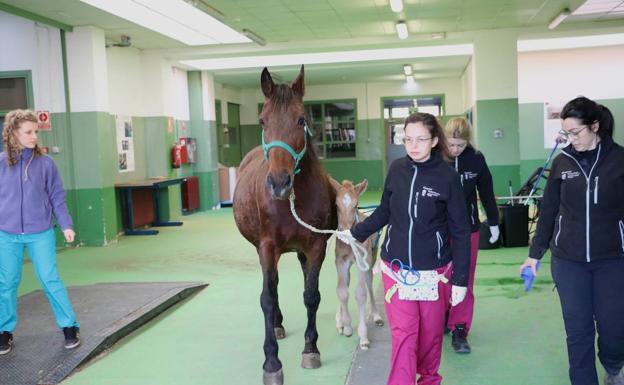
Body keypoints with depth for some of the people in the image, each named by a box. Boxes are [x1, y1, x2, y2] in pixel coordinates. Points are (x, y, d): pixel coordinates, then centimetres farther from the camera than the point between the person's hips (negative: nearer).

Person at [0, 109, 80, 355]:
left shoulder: (45, 163, -2)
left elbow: (57, 197, 2)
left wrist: (66, 225, -4)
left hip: (40, 233, -1)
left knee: (50, 280, 0)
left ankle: (69, 326, 12)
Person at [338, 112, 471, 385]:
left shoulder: (447, 176, -12)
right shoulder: (396, 169, -4)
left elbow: (460, 232, -8)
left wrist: (460, 280, -9)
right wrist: (356, 232, 11)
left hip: (433, 270, -1)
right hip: (395, 267, 1)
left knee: (430, 331, 16)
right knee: (402, 334, 1)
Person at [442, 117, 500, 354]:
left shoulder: (476, 159, -6)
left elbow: (486, 192, 5)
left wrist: (493, 222, 12)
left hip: (468, 228, 1)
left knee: (464, 281, 4)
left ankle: (460, 331, 11)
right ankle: (442, 318, 31)